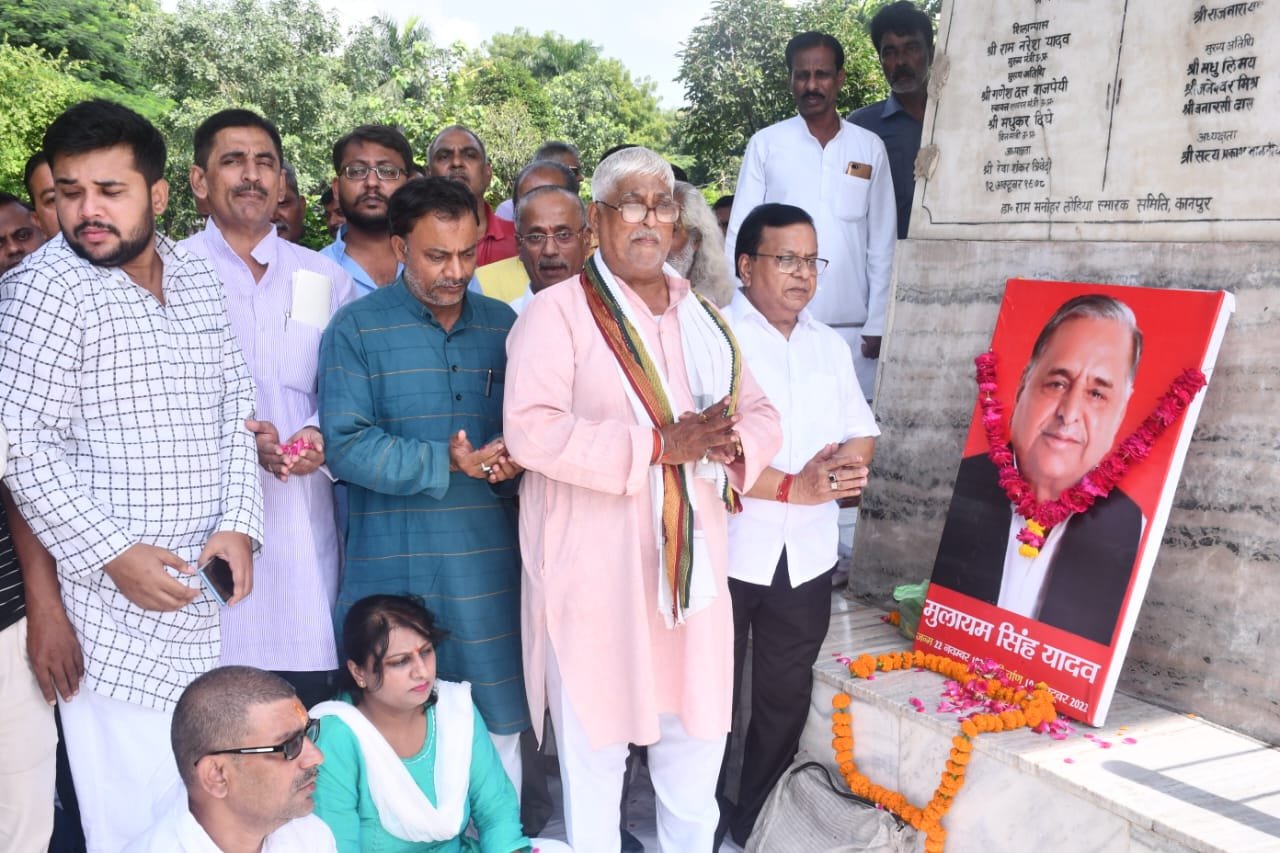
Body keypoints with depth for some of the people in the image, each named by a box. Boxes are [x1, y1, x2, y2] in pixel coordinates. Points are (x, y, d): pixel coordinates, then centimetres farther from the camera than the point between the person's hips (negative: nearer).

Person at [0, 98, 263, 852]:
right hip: (115, 596, -5)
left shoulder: (198, 279, 8)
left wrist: (238, 522, -3)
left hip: (207, 592, 5)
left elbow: (235, 403, 9)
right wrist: (113, 555, -15)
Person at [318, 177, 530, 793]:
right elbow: (345, 446, -11)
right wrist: (446, 464, -18)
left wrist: (516, 459, -10)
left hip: (491, 567, 4)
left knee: (499, 726, 13)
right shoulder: (356, 329, -2)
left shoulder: (503, 325, 9)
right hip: (392, 571, -3)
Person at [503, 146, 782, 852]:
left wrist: (733, 441, -10)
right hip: (595, 567, -5)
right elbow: (529, 430, -18)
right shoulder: (558, 311, -5)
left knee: (697, 730, 15)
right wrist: (658, 446, -21)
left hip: (690, 559, 6)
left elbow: (761, 415, 14)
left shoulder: (699, 314, 15)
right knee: (596, 743, 5)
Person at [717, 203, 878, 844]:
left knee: (786, 699, 14)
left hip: (807, 553, 6)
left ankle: (760, 825, 31)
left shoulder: (829, 345, 12)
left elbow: (863, 435, 12)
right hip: (726, 550, -5)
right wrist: (791, 486, -21)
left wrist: (843, 466, -11)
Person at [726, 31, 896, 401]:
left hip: (851, 327, 1)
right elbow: (740, 235, 3)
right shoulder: (765, 144, 4)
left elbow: (881, 243, 7)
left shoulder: (870, 148, 7)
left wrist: (876, 323, 3)